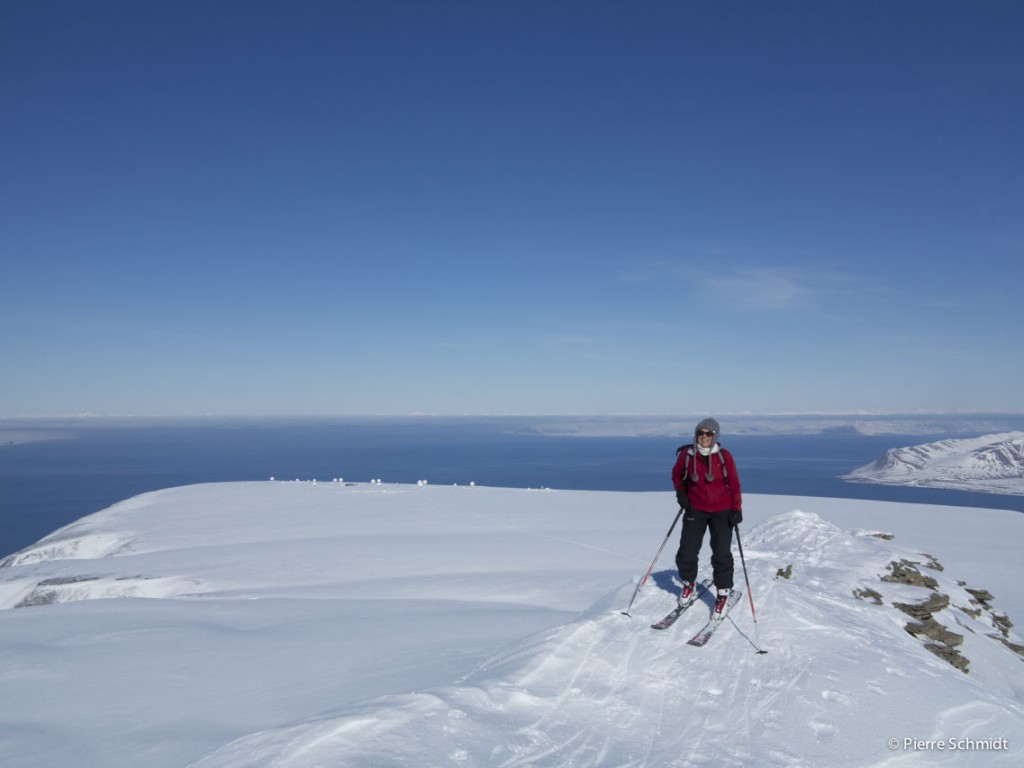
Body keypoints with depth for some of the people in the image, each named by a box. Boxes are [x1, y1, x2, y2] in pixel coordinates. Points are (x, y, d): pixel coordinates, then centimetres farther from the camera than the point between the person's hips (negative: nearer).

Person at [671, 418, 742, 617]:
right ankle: (689, 584, 28)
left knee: (721, 555, -2)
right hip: (695, 510, 1)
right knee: (686, 554, -1)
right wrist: (681, 493, 1)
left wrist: (737, 510, -8)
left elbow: (734, 484, -3)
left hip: (722, 511, -1)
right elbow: (677, 475, 12)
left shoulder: (724, 456, -10)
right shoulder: (686, 455, -8)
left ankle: (723, 593, 20)